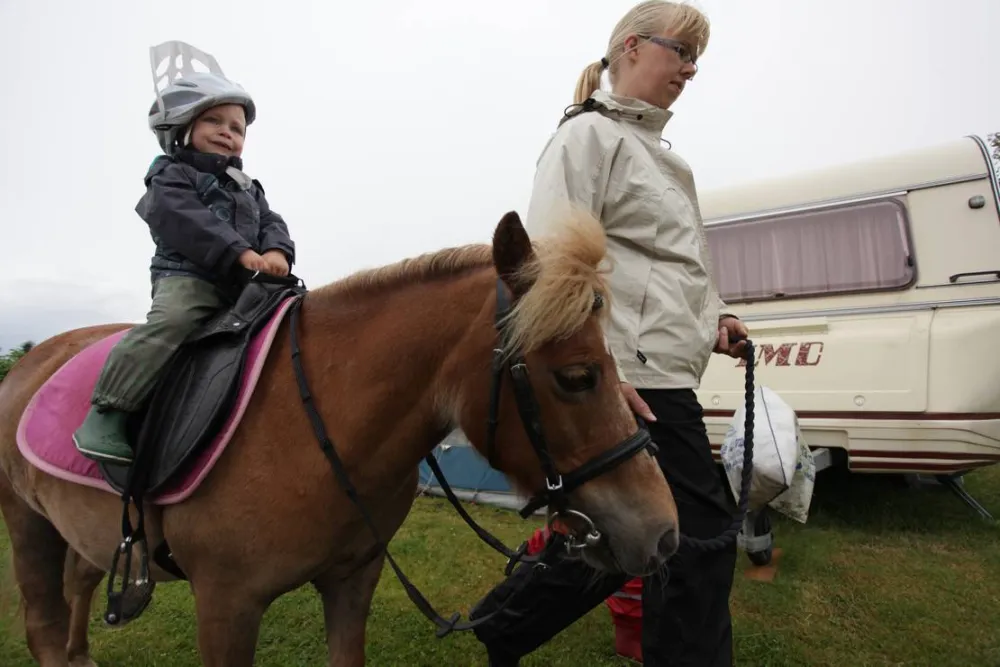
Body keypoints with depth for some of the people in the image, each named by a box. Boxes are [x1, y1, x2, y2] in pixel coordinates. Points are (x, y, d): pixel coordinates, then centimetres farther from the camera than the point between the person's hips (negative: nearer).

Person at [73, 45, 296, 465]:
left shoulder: (249, 189, 26)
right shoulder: (170, 175, 6)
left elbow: (271, 224, 9)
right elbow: (189, 221, -13)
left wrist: (277, 253, -16)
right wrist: (242, 252, -26)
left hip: (242, 284, 7)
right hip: (186, 275, -7)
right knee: (169, 323, -31)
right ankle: (106, 414, -23)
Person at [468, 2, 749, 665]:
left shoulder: (661, 156, 23)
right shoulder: (590, 134, -6)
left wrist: (715, 317, 13)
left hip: (665, 374, 10)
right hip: (635, 378, -10)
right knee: (702, 535, 1)